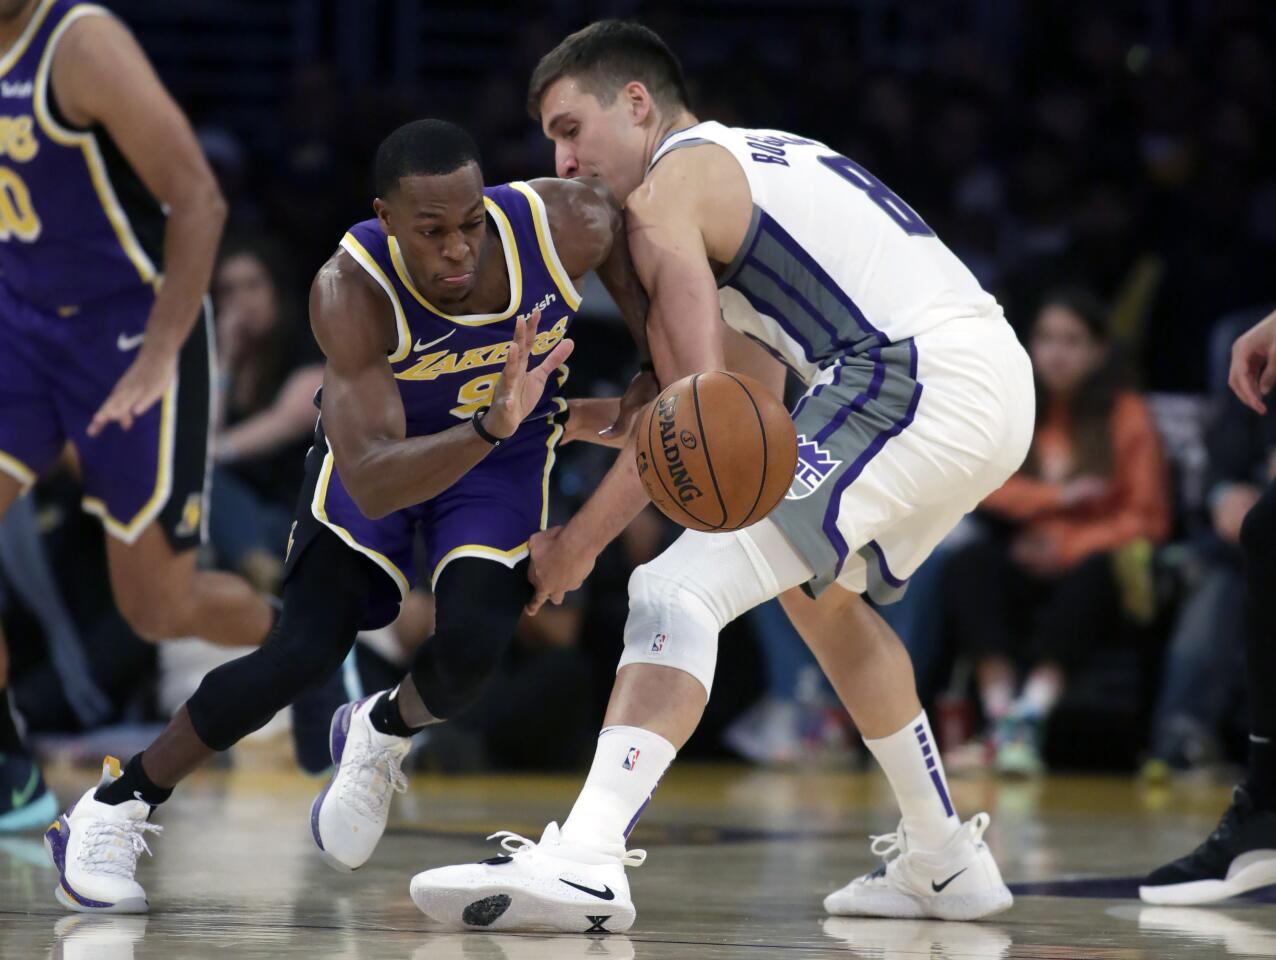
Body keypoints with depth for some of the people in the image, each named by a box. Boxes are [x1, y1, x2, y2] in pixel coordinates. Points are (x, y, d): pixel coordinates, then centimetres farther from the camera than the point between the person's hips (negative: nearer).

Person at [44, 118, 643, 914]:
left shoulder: (568, 226, -32)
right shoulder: (350, 292, -38)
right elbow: (373, 484, -44)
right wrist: (491, 424, -60)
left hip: (504, 457, 2)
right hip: (378, 442, -2)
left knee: (472, 646, -21)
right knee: (302, 656, -13)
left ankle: (385, 733, 15)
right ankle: (117, 805, 7)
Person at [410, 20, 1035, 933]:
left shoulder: (668, 185, 2)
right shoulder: (767, 157, 29)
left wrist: (580, 541, 1)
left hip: (917, 379, -10)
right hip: (1002, 375, 10)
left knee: (679, 591, -14)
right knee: (822, 591, 33)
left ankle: (586, 864, -30)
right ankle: (948, 863, 36)